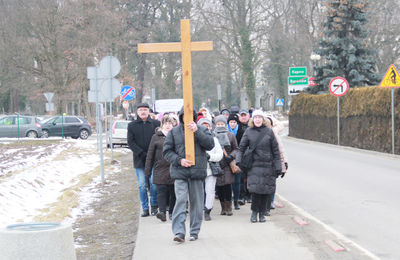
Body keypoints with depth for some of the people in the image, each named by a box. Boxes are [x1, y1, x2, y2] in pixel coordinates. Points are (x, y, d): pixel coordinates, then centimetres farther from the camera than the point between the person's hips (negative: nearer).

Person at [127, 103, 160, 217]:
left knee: (154, 184, -5)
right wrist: (142, 154, -10)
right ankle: (145, 208, 9)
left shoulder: (156, 124, 4)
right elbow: (130, 142, 1)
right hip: (139, 160, 1)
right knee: (142, 185, 2)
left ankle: (154, 206, 10)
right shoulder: (132, 125, 7)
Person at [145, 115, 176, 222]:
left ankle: (172, 212, 18)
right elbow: (150, 154, 8)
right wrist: (148, 169, 4)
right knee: (161, 191, -10)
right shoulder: (156, 137, 8)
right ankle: (162, 212, -16)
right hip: (160, 169, -1)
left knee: (173, 192, 6)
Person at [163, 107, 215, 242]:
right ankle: (179, 231, -14)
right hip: (179, 172, -1)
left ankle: (194, 231, 17)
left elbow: (210, 144, -7)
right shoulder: (174, 132, 8)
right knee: (180, 200, -11)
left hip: (197, 171, 1)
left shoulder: (202, 130, 8)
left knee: (197, 202, 7)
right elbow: (167, 151, 5)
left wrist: (197, 131, -17)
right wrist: (179, 160, -10)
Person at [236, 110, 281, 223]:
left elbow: (275, 151, 6)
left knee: (266, 190, 1)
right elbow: (241, 148, 10)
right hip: (254, 166, -1)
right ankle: (254, 212, 6)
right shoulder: (248, 132, 4)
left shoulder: (269, 132, 4)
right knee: (255, 189, -12)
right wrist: (239, 161, -5)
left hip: (268, 165, 1)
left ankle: (262, 213, 15)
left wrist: (278, 167, 2)